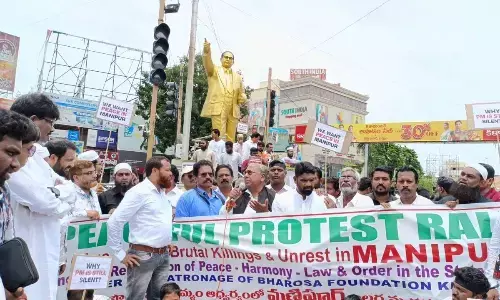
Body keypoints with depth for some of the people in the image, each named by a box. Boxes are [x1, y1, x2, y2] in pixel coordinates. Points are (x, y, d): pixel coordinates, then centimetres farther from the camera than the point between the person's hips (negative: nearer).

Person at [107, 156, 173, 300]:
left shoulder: (162, 193, 12)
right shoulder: (139, 192, -13)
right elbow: (114, 222, -16)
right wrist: (120, 254, -13)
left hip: (163, 255, 8)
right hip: (143, 255, -7)